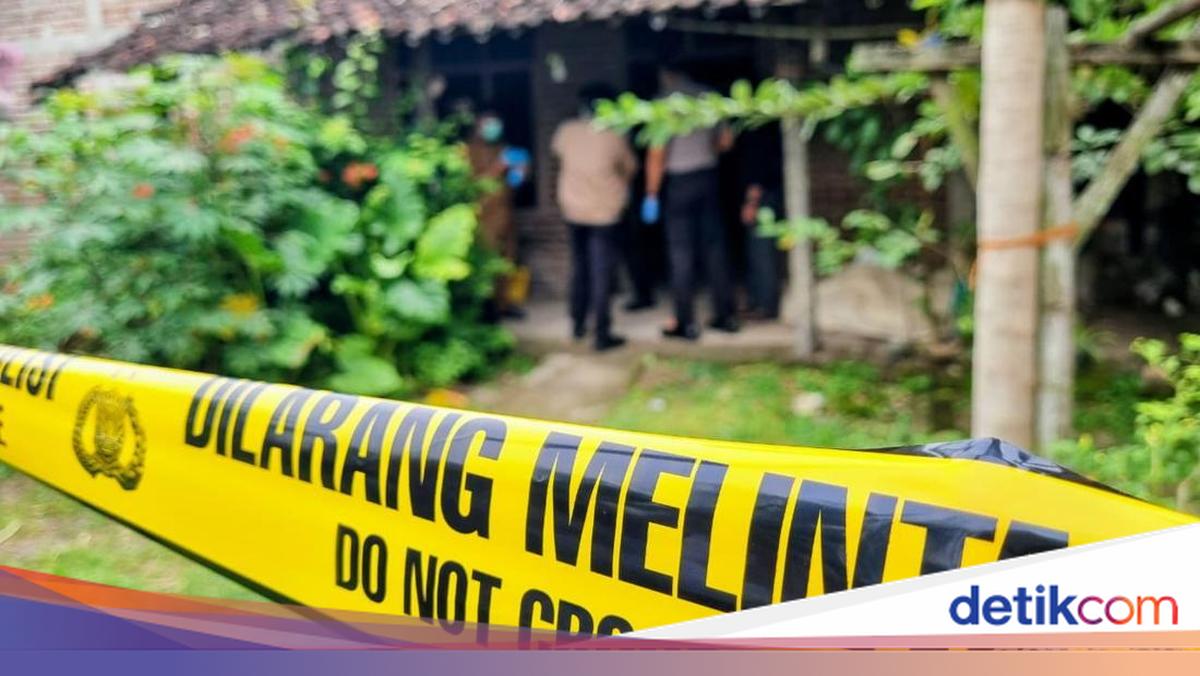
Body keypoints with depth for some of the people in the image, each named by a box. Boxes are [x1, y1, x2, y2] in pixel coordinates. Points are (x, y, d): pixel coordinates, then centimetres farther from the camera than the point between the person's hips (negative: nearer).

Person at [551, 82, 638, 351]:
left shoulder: (566, 131, -5)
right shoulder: (614, 137, -13)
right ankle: (601, 334, -1)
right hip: (604, 210, -4)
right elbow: (630, 167, 4)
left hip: (573, 208, 4)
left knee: (579, 267, 19)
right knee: (602, 273, -1)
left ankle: (578, 324, 27)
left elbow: (556, 148, 19)